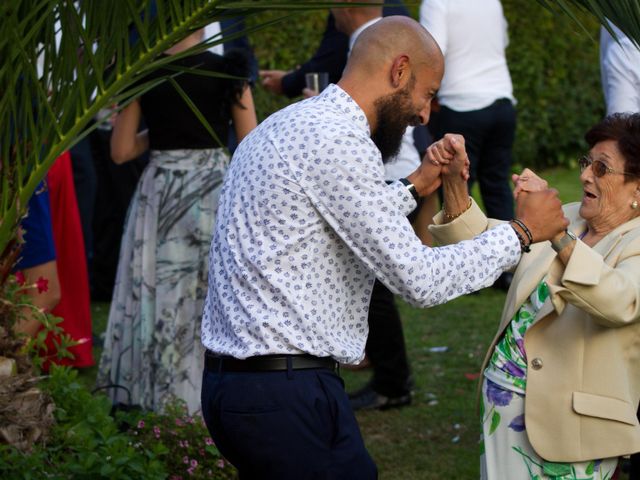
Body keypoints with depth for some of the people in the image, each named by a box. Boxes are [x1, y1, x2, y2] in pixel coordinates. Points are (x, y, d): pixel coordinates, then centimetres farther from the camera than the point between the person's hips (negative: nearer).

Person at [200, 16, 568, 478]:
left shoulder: (289, 125, 15)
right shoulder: (338, 141, -15)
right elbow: (418, 279, -17)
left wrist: (414, 188, 29)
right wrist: (521, 232, -6)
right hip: (287, 394, -10)